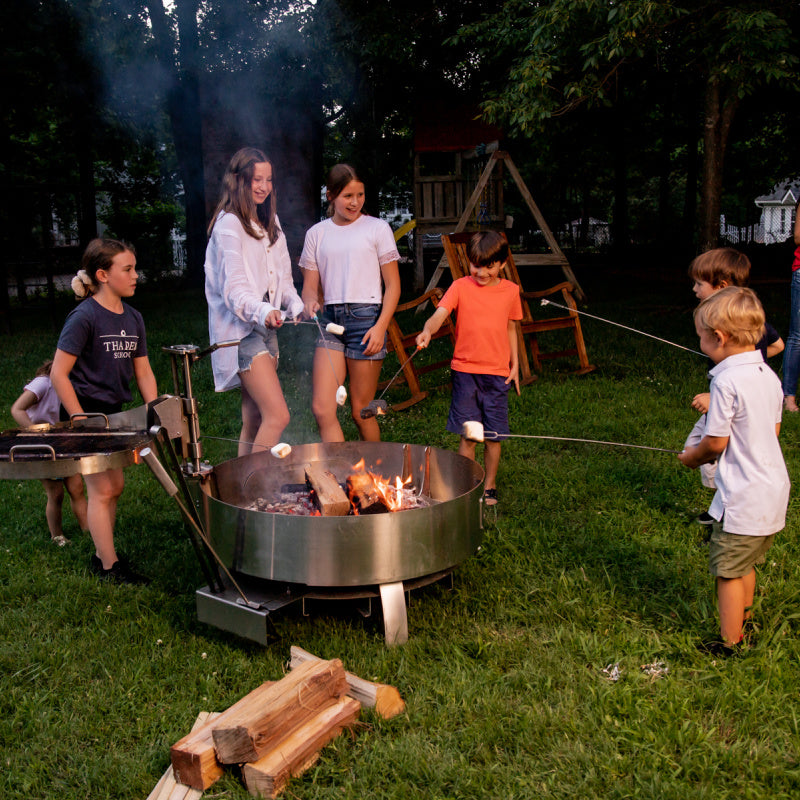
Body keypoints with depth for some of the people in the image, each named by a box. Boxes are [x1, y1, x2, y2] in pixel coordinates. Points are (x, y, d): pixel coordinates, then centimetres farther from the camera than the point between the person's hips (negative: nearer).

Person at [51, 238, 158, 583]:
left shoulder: (132, 318, 5)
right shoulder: (84, 317, -17)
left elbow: (143, 373, 9)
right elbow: (59, 374, -18)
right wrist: (80, 420, -18)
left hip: (112, 412, 8)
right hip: (85, 412, -8)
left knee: (114, 486, 14)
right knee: (102, 489, -3)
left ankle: (103, 555, 29)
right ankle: (109, 567, 8)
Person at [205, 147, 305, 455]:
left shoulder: (269, 222, 19)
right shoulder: (229, 224, -9)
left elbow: (282, 277, 20)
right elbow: (234, 288, -17)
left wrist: (295, 304, 0)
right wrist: (261, 311, -36)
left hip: (265, 328, 9)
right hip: (241, 330, -9)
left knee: (254, 420, 9)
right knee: (278, 415, -18)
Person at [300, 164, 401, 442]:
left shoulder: (377, 228, 4)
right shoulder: (317, 233, 12)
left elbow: (393, 285, 2)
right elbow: (310, 286, 12)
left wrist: (381, 326, -10)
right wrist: (310, 302, -12)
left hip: (366, 317, -3)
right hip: (330, 319, 3)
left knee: (361, 411, 1)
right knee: (322, 409, -9)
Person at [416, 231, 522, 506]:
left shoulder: (511, 290, 5)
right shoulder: (460, 287, -2)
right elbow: (439, 315, -16)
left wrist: (515, 364, 12)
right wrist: (427, 331, -37)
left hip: (497, 373, 2)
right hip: (465, 370, -1)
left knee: (493, 436, 7)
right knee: (467, 435, 4)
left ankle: (489, 486, 26)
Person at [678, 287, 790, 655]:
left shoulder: (727, 380, -21)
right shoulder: (769, 375, 4)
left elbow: (716, 442, -17)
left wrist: (692, 457, 2)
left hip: (743, 497, -9)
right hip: (774, 488, 9)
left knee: (728, 569, 5)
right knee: (746, 564, 24)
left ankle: (729, 644, 14)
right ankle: (743, 622, 39)